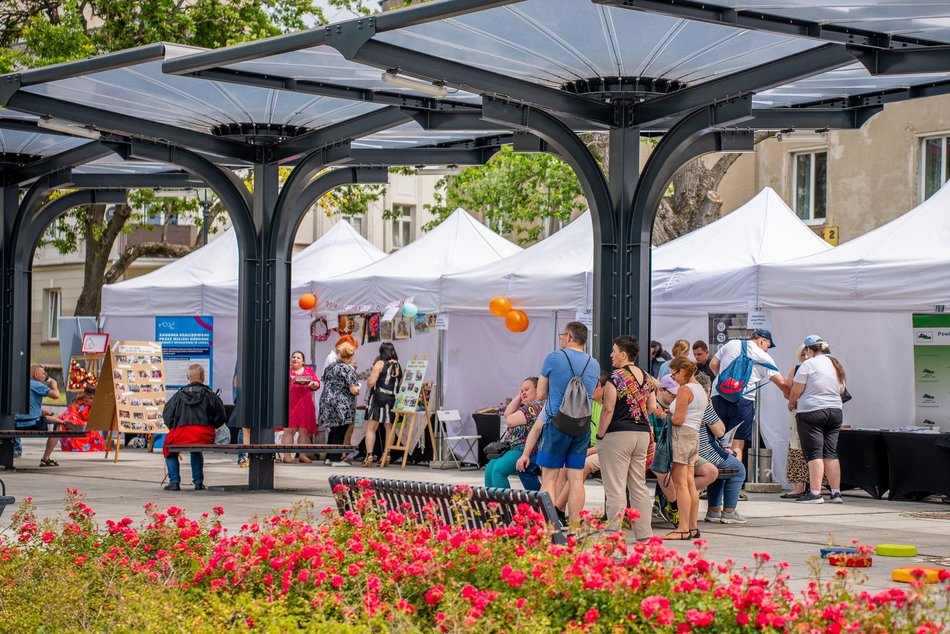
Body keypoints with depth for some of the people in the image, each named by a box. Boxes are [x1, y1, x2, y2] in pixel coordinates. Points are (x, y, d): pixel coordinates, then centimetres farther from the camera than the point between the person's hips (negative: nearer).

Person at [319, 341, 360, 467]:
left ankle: (329, 457, 20)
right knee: (340, 432, -1)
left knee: (333, 430, 16)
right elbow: (354, 390, -15)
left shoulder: (329, 367, 10)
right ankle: (336, 459, 0)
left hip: (326, 401, 7)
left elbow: (325, 383, 20)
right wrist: (357, 389, 6)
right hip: (342, 405, -7)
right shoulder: (348, 370, -11)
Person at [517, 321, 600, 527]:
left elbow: (541, 394, 4)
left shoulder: (554, 358, -4)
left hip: (557, 423, -4)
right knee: (576, 478, 5)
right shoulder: (594, 365, 9)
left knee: (549, 477, 0)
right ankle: (574, 526, 4)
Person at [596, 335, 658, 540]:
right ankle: (644, 533, 12)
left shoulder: (616, 377, -11)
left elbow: (608, 410, -13)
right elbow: (652, 407, 12)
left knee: (616, 488, -5)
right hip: (643, 434, 7)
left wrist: (600, 435, -6)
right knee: (639, 486, 12)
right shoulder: (645, 377, 10)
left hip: (618, 434, -7)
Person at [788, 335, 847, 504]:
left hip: (811, 411, -7)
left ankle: (815, 493, -10)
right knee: (831, 453, 9)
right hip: (835, 411, 7)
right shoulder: (835, 365, 13)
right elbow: (841, 390, 21)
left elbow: (796, 390, -9)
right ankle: (836, 493, 7)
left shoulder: (808, 364, -10)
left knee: (814, 454, -6)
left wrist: (791, 403, 10)